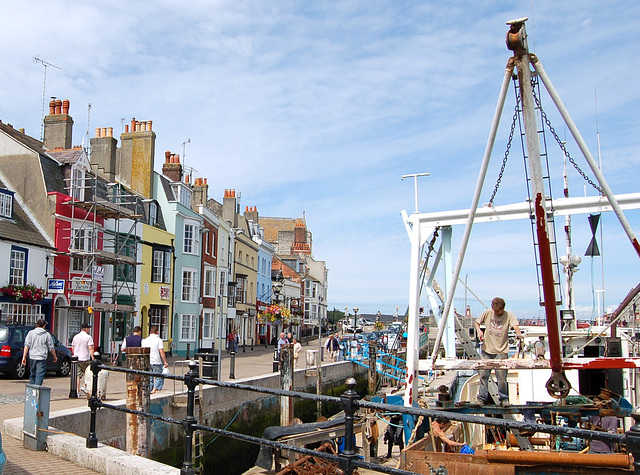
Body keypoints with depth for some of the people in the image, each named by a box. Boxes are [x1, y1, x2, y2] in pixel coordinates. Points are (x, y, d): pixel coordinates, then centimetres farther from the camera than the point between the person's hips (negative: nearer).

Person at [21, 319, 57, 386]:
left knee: (32, 375, 17)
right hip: (41, 358, -3)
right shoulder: (47, 334, 1)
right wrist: (55, 356, 18)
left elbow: (26, 346, -2)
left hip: (32, 357, 3)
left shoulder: (31, 333, 6)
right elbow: (51, 348, 4)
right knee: (39, 375, -4)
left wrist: (24, 357, -3)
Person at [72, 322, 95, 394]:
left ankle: (77, 390, 5)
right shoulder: (88, 337, -8)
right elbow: (90, 348, -16)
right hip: (85, 359, -5)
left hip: (77, 358, 5)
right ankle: (84, 386, -2)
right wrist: (92, 358, -15)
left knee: (78, 375, 6)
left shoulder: (75, 337, 10)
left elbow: (73, 348, 17)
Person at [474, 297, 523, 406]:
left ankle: (504, 399, 13)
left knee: (501, 375, -4)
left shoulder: (509, 316, -2)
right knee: (483, 374, 3)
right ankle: (482, 398, 14)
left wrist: (518, 334, -39)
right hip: (487, 349, 2)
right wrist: (479, 330, -6)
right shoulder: (487, 313, 4)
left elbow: (515, 326, -17)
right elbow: (477, 322, 15)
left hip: (501, 351, -2)